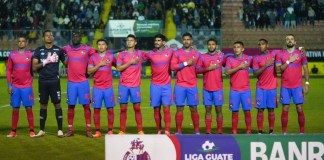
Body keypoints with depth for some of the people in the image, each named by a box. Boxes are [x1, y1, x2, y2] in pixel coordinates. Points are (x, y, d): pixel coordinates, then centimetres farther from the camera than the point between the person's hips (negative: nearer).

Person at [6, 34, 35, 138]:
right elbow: (9, 70, 6)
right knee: (15, 109, 5)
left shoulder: (31, 55, 2)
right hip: (15, 86, 1)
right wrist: (9, 85, 0)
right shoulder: (12, 55, 4)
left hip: (27, 86, -1)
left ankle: (31, 131, 5)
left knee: (29, 108, 0)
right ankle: (13, 131, 10)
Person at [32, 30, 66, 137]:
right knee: (43, 105, 8)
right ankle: (42, 130, 14)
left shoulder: (58, 50, 3)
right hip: (43, 82, 1)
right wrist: (45, 62, -14)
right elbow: (34, 68, -2)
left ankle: (60, 130, 3)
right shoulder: (38, 51, 4)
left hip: (54, 81, -1)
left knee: (57, 104, -2)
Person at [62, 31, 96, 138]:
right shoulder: (67, 49, 8)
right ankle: (70, 129, 8)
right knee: (71, 105, 3)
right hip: (71, 82, 2)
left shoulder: (87, 49, 0)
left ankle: (88, 129, 3)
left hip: (83, 82, -2)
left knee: (86, 105, -1)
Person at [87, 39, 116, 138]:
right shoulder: (93, 57, 4)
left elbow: (117, 65, 20)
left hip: (108, 87, 0)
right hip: (97, 87, 0)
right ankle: (97, 131, 4)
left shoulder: (110, 56, 6)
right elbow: (89, 71, -4)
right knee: (96, 109, -1)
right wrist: (100, 64, -11)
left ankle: (110, 131, 6)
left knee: (110, 109, 0)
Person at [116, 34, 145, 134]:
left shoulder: (139, 53, 8)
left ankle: (140, 130, 2)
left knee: (137, 108, -1)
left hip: (135, 85, 0)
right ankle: (122, 131, 4)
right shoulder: (121, 54, 4)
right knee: (123, 109, 1)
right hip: (123, 85, 0)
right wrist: (130, 62, -11)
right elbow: (118, 68, -6)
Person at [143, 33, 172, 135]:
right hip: (155, 85, 1)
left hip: (167, 85, -1)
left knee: (166, 108, -7)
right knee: (156, 109, 4)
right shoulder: (150, 54, 3)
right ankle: (159, 130, 11)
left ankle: (167, 131, -6)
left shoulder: (170, 52, 2)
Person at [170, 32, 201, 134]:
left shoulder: (197, 54, 9)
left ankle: (197, 131, 7)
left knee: (194, 109, 1)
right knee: (179, 108, -1)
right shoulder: (177, 53, 4)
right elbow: (172, 67, -7)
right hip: (180, 85, -1)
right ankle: (178, 131, 5)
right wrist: (186, 63, -11)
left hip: (192, 86, 1)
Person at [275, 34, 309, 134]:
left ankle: (302, 132, 4)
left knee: (300, 109, -2)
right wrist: (289, 61, -13)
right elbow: (278, 69, -4)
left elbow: (306, 69, 5)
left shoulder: (301, 54, 4)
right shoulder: (280, 54, 4)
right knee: (285, 109, 0)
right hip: (285, 87, 0)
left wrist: (307, 83, -3)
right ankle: (284, 132, 4)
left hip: (298, 86, 0)